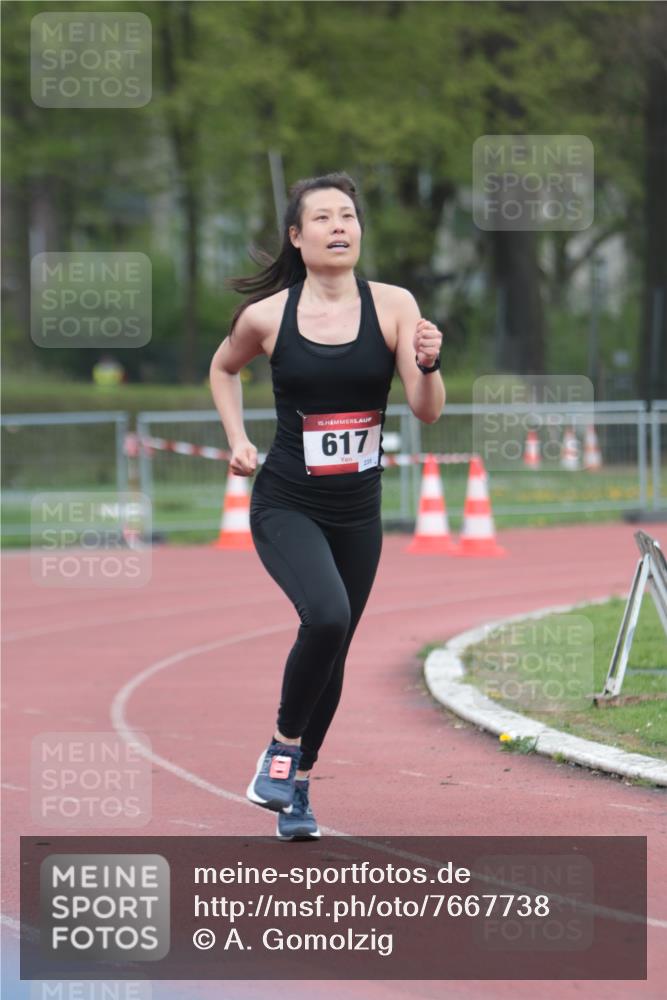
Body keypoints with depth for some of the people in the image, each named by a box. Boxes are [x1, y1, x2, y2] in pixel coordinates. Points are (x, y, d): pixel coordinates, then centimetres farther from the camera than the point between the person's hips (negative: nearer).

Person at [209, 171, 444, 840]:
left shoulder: (392, 307, -5)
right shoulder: (266, 317, -7)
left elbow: (427, 412, -8)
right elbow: (223, 368, 15)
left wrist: (427, 365, -28)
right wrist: (236, 440, 3)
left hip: (358, 513, 3)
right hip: (285, 507, -3)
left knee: (333, 652, 12)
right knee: (326, 617, -28)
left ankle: (297, 785, 32)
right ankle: (282, 746, -7)